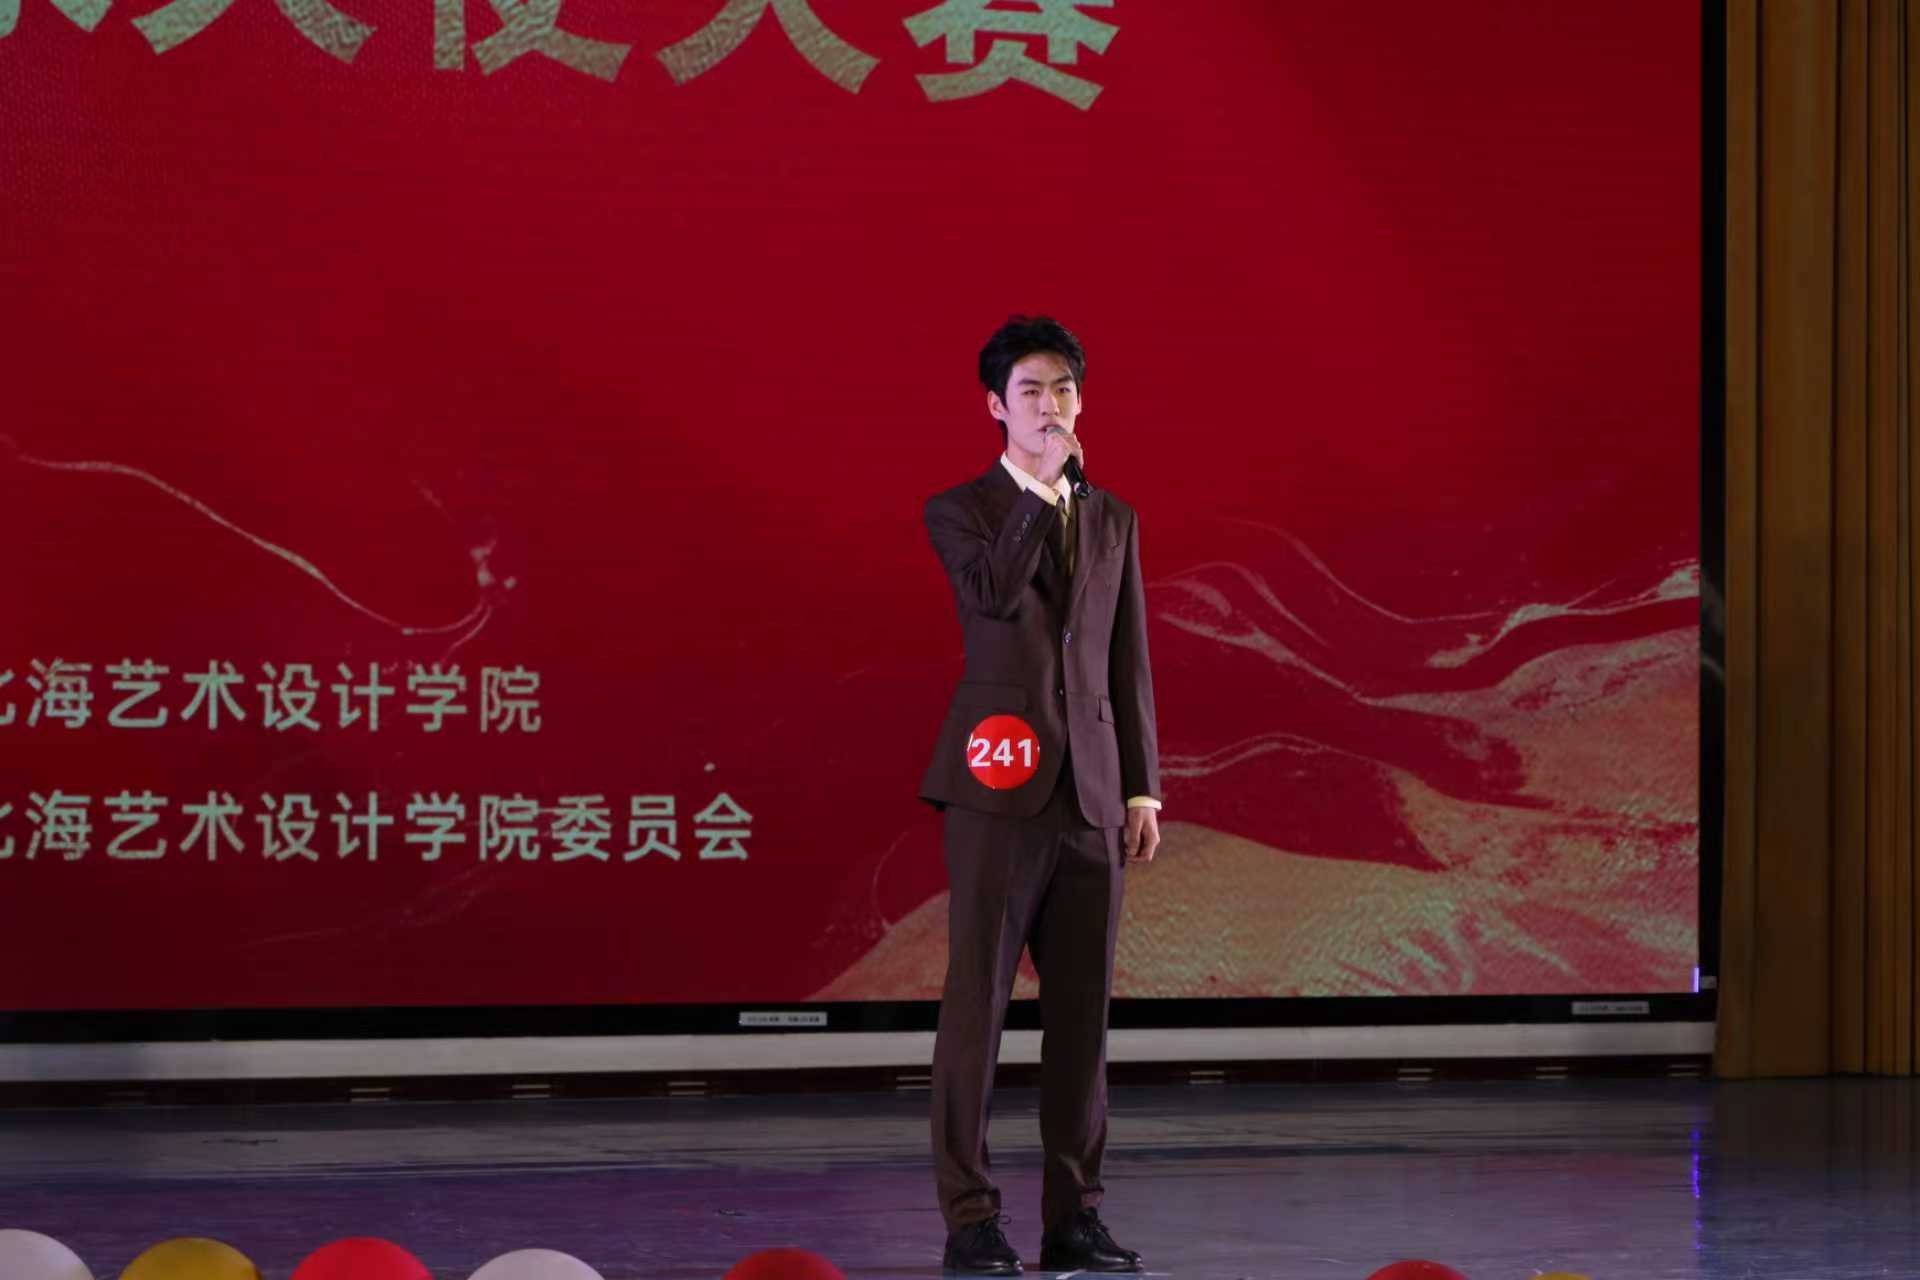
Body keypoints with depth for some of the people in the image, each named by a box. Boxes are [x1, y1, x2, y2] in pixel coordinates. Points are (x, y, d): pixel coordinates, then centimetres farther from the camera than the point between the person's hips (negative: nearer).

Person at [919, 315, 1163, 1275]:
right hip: (1001, 787, -4)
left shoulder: (1113, 521, 15)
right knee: (977, 1001, -5)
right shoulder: (959, 511, 2)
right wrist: (1042, 488, -13)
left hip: (1093, 792, 4)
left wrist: (1143, 787, 9)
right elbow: (992, 592, -18)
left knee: (1082, 1008, 5)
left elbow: (1129, 662, 15)